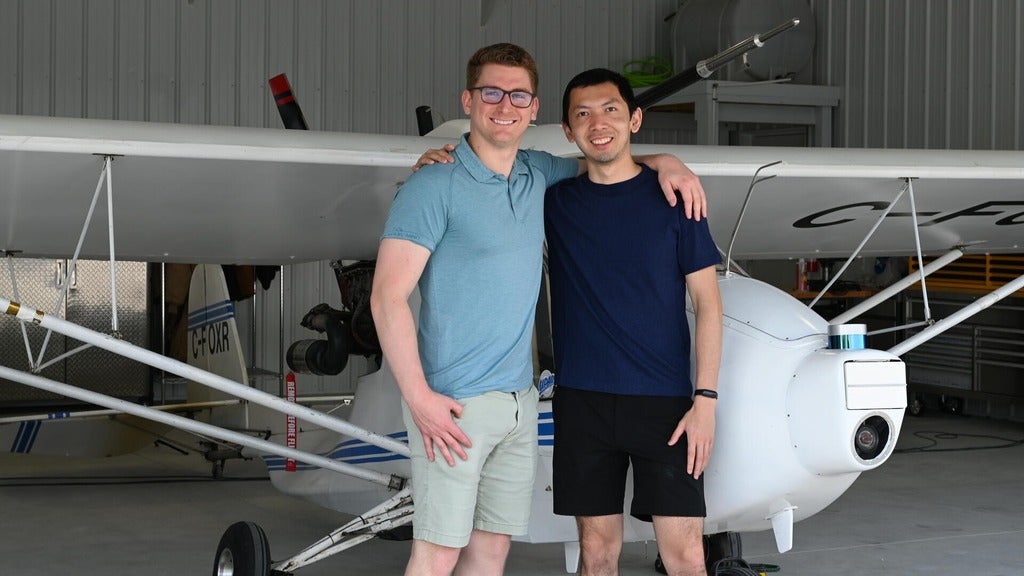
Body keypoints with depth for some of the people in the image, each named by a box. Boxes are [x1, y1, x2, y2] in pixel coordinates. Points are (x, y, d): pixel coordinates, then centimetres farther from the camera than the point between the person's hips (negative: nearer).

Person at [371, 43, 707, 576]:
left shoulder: (539, 175, 9)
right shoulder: (434, 187, -11)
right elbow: (387, 296, -14)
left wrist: (664, 162, 8)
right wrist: (418, 397, -19)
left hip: (519, 400, 7)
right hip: (453, 405, -7)